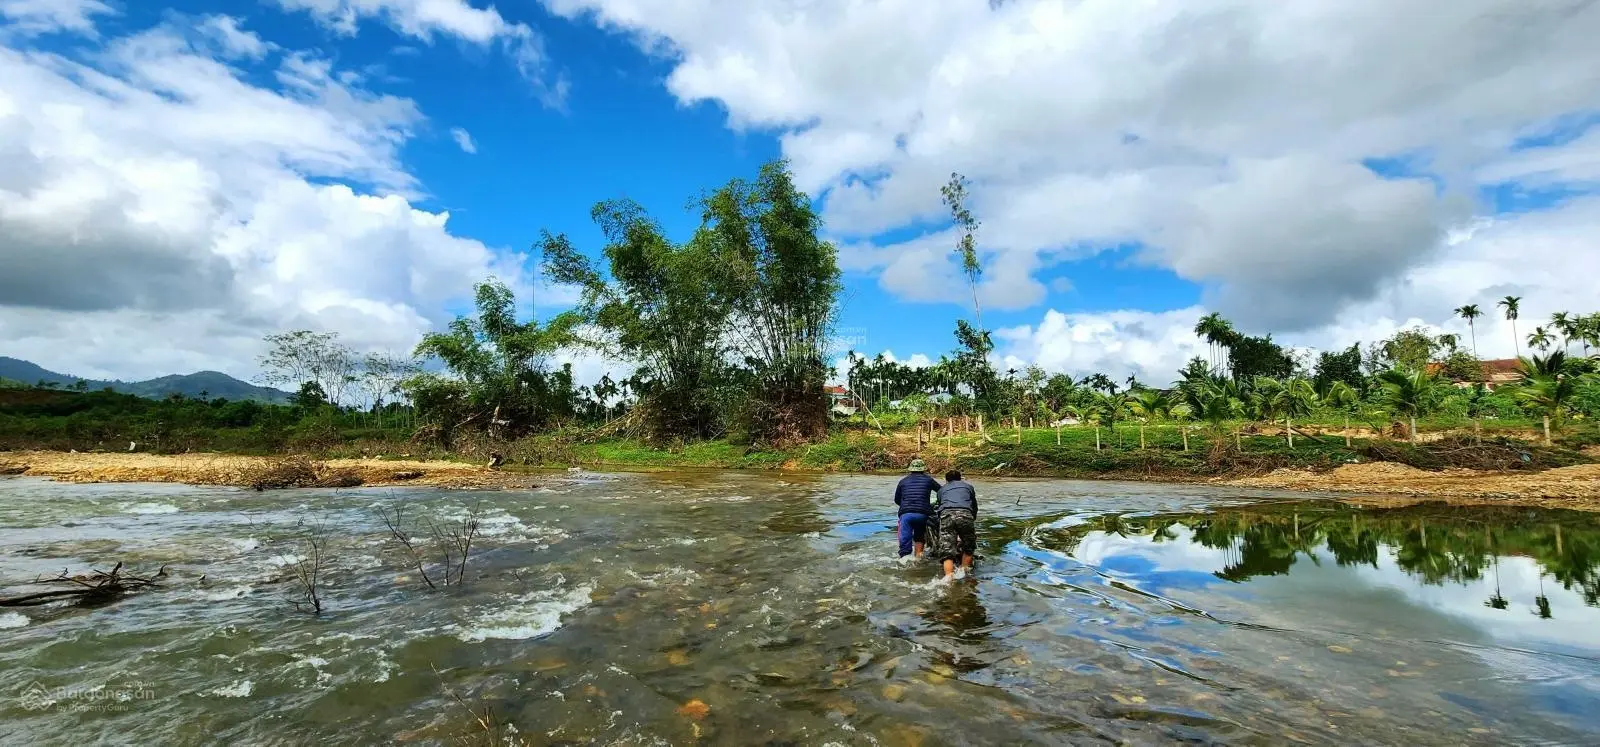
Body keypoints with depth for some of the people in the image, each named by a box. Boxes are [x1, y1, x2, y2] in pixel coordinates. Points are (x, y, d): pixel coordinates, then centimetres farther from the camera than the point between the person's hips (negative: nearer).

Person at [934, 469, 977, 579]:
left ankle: (949, 577, -21)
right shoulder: (968, 486, 34)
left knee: (947, 551, -4)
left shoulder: (942, 489, 35)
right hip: (965, 514, 0)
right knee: (968, 547, 21)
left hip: (946, 515, 1)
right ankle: (964, 572, 17)